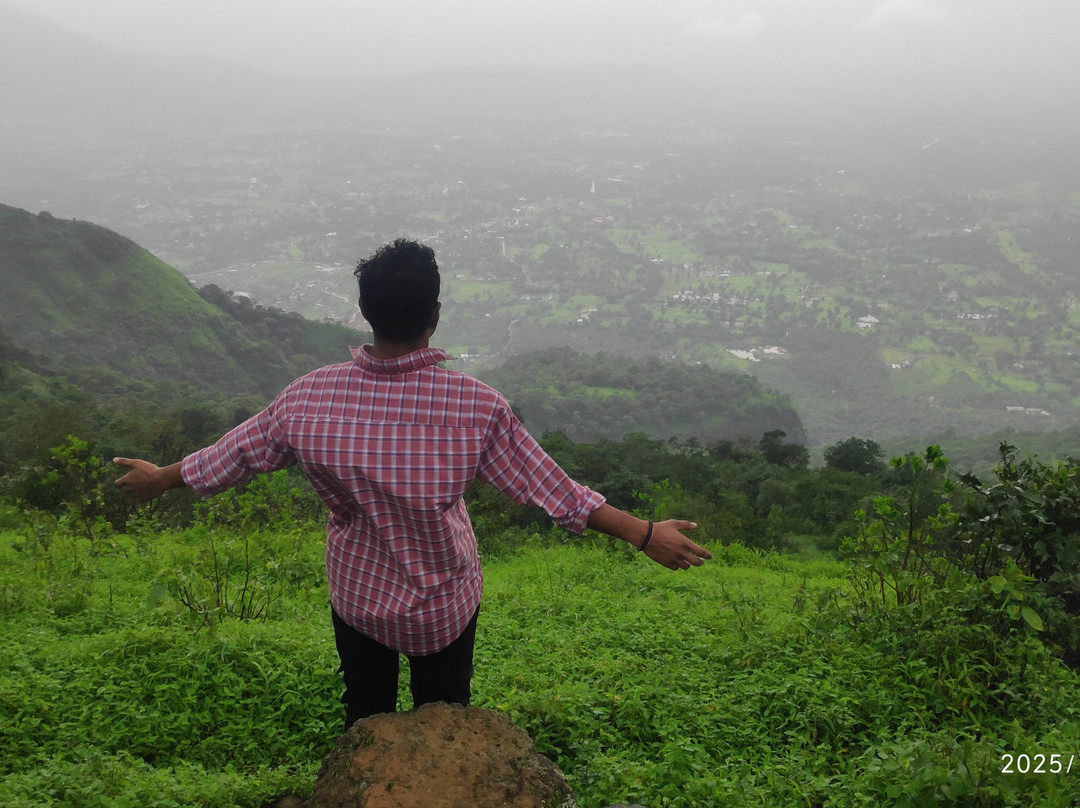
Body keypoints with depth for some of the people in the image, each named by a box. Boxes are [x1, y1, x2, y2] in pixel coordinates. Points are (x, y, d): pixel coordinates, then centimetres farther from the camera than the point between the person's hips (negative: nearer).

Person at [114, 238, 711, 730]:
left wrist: (161, 478, 17)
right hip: (445, 601, -2)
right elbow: (547, 488, -20)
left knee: (366, 717, 25)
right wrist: (644, 534, -10)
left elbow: (233, 456, -3)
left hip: (356, 594, 2)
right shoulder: (475, 406, -25)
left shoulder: (310, 397, -18)